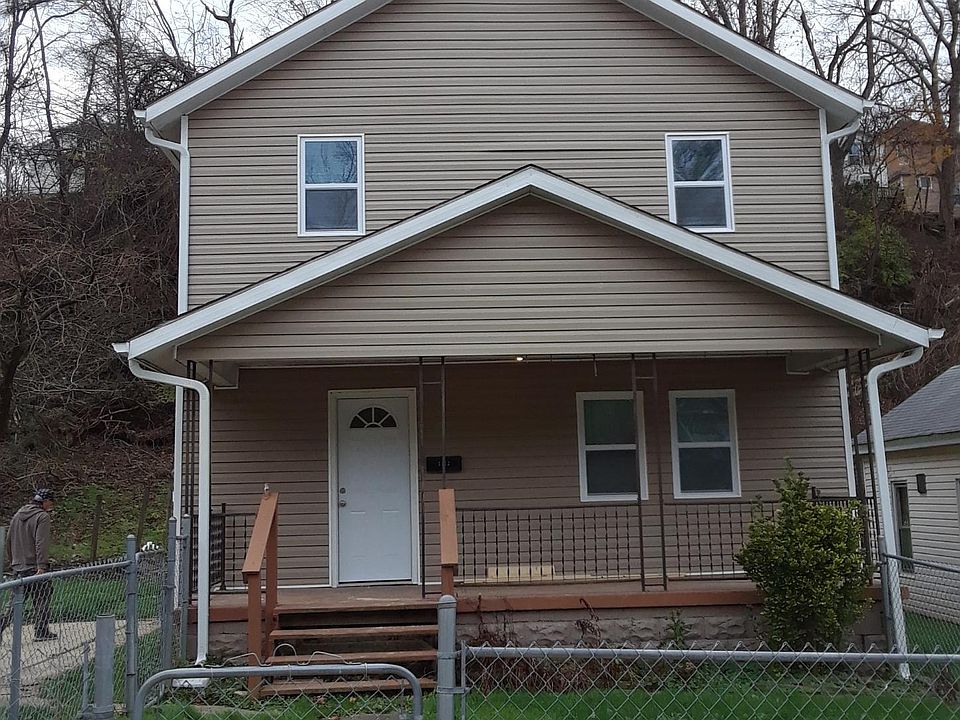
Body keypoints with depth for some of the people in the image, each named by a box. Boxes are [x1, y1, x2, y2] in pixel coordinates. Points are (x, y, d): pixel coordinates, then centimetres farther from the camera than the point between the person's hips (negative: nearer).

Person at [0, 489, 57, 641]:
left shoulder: (17, 515, 14)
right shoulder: (42, 516, -11)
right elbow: (41, 543, -20)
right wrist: (42, 566, -23)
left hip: (18, 568, 7)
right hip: (34, 568, -7)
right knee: (42, 600, 3)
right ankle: (41, 632, 7)